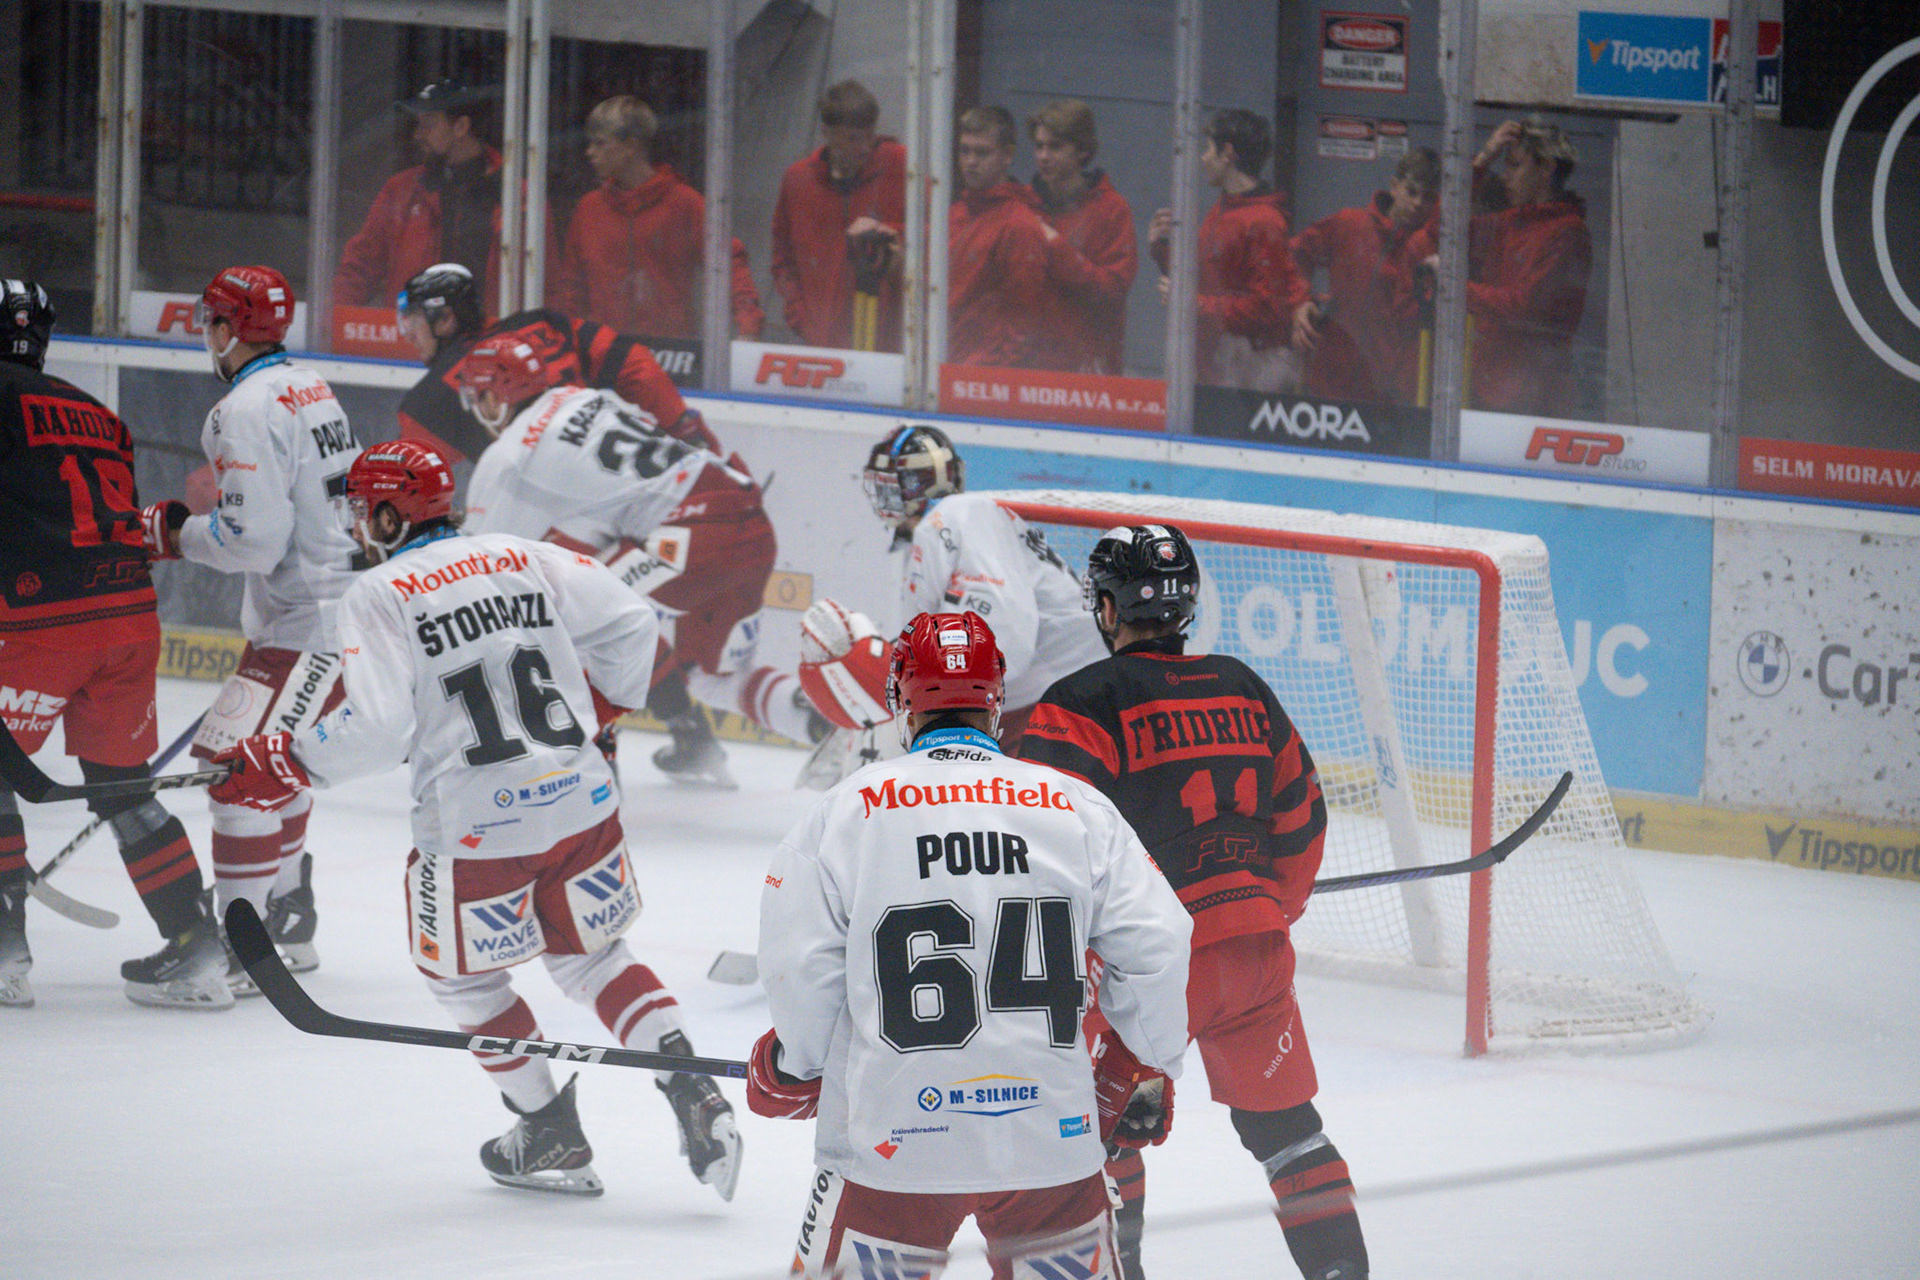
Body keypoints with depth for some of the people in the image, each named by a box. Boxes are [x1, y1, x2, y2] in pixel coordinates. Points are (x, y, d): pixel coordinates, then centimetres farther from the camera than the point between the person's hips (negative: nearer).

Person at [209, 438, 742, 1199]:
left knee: (465, 974, 18)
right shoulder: (523, 560, 9)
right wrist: (603, 704, 25)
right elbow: (629, 624, 8)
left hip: (478, 823, -5)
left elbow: (378, 727, -16)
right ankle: (694, 1097, 6)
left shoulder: (378, 596, -7)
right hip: (581, 802, 5)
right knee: (591, 956, 22)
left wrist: (282, 765, -6)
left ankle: (555, 1142, 21)